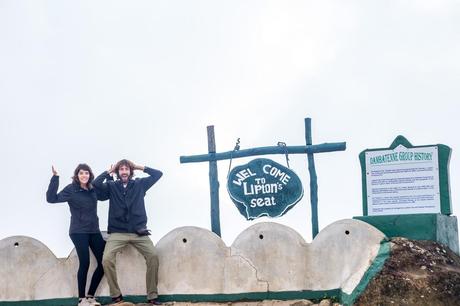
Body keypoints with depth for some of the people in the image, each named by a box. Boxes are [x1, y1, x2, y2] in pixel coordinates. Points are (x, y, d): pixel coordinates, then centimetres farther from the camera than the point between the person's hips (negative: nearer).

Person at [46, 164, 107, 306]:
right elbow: (52, 198, -15)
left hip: (94, 231, 6)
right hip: (78, 232, -6)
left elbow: (106, 195, 26)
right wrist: (55, 178, -23)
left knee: (104, 263, 0)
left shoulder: (93, 190, 8)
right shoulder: (71, 189, -6)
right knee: (84, 264, -10)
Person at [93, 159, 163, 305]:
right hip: (117, 232, 0)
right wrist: (109, 171, 0)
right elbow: (96, 183, -10)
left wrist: (140, 167, 9)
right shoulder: (111, 186, 7)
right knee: (107, 260, -21)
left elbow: (158, 174, 9)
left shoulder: (140, 184, 10)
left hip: (139, 231, 1)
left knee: (153, 257, -19)